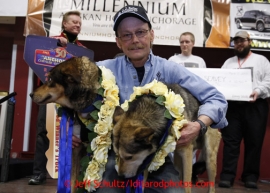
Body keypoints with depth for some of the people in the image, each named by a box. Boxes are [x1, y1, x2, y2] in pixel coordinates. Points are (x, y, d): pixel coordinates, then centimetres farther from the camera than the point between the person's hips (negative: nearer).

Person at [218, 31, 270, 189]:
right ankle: (227, 175, 2)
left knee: (254, 142, 1)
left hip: (255, 106, -2)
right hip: (232, 106, 2)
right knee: (230, 142, -1)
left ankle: (250, 176, 10)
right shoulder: (228, 62, 22)